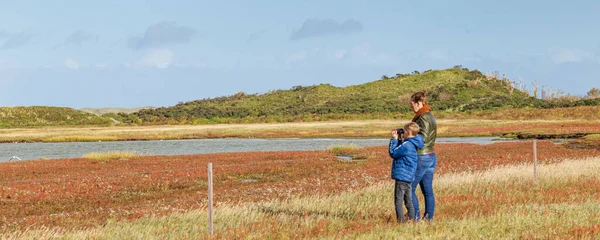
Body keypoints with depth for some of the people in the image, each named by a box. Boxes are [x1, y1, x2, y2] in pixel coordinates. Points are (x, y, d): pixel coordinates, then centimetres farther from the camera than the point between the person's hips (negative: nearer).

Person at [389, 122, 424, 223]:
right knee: (408, 200, 16)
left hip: (402, 176, -10)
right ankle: (412, 219, 19)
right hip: (409, 177, 10)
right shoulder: (413, 144, 9)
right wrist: (398, 139, 10)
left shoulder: (407, 145, -20)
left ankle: (400, 221, -5)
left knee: (398, 201, -4)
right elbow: (400, 151, 20)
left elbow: (393, 153, -12)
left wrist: (394, 139, -6)